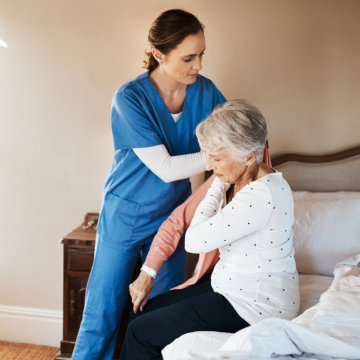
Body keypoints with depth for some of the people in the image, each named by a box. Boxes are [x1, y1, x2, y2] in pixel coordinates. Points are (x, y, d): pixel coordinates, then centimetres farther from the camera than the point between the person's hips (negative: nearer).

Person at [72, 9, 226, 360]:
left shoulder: (205, 91, -5)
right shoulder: (130, 98, -20)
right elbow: (166, 168, -23)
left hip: (171, 216, 4)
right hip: (125, 216, -4)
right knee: (101, 315, 4)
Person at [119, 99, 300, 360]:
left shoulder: (261, 195, -28)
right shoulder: (241, 181, 3)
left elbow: (195, 241, -24)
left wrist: (218, 187, -16)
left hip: (255, 305, -10)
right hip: (231, 284, 10)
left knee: (141, 332, -5)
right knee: (142, 312, 12)